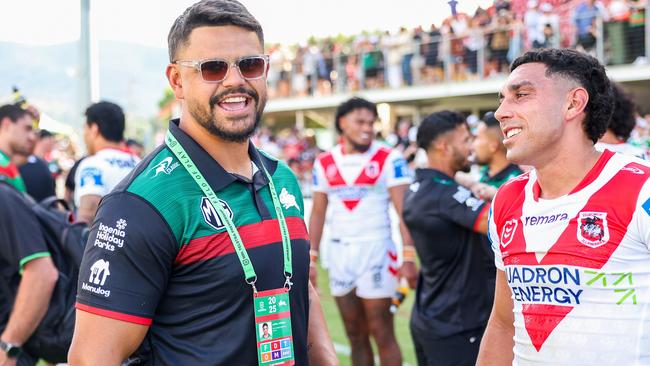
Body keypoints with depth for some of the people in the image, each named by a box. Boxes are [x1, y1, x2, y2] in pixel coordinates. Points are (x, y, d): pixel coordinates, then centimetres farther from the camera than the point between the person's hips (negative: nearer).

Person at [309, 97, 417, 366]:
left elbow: (404, 211, -9)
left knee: (382, 334, 0)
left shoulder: (388, 160, -5)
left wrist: (408, 257, -17)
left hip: (375, 250, -4)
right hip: (339, 252, 4)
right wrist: (311, 258, 6)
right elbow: (318, 213, 11)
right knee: (355, 335, 12)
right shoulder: (324, 163, 7)